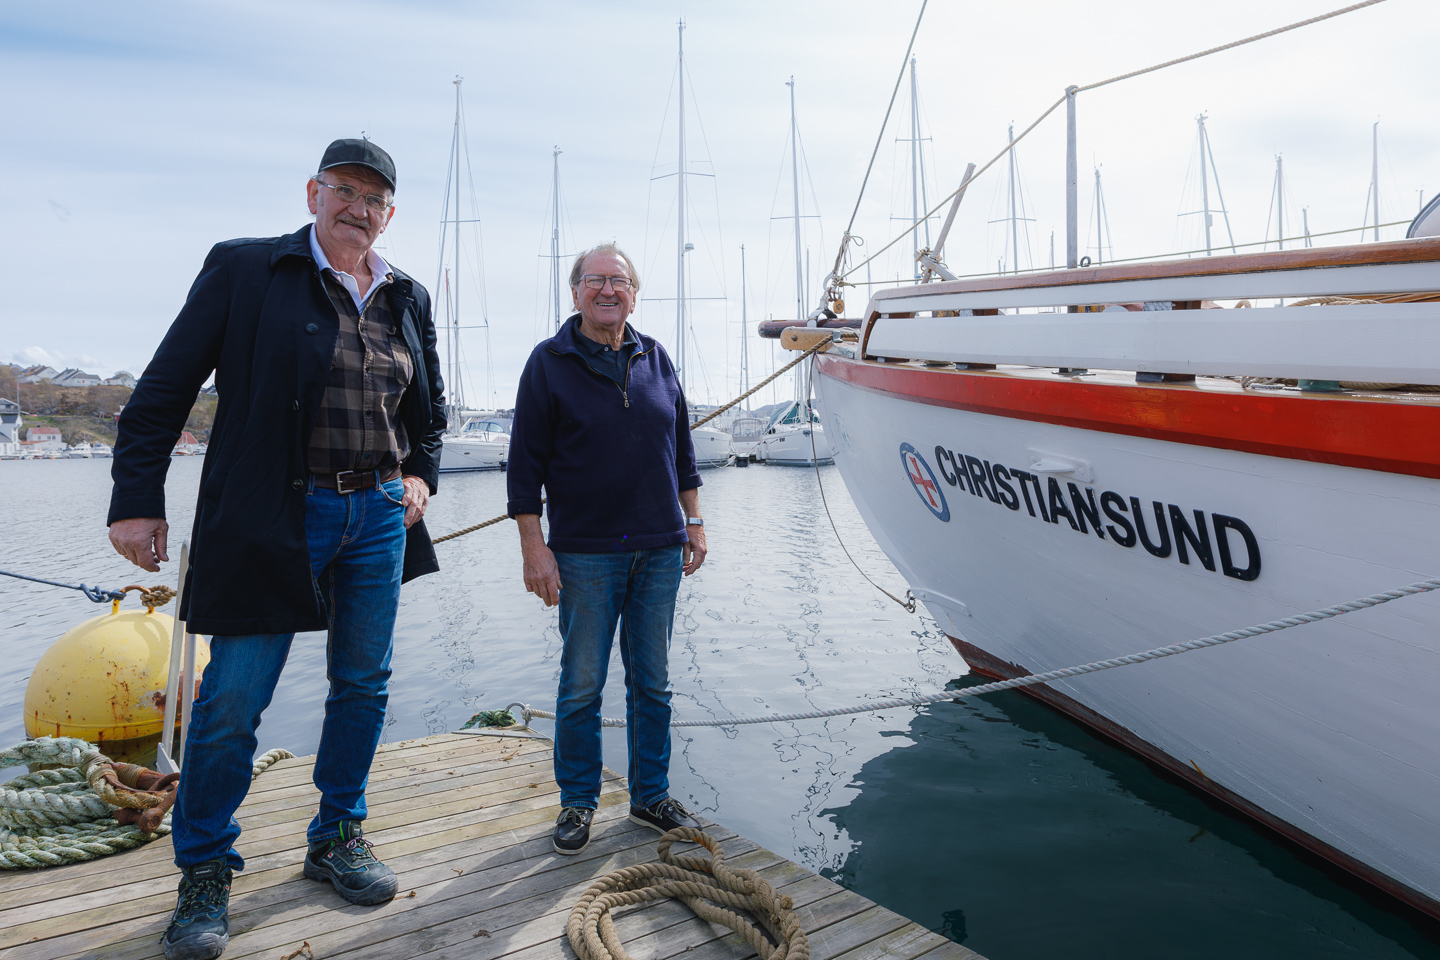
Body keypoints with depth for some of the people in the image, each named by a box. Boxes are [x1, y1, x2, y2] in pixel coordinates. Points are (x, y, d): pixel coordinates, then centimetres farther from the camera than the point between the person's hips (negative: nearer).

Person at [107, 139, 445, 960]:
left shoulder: (407, 299, 11)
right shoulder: (243, 269, -3)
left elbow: (430, 406, 23)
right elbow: (165, 389, -3)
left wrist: (421, 475, 7)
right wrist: (138, 499, -6)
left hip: (379, 515, 5)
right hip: (272, 516, -4)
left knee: (363, 686, 12)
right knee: (232, 701, 0)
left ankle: (337, 839, 30)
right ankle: (205, 873, 20)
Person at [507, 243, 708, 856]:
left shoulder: (656, 360, 11)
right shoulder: (549, 363, -1)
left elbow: (681, 448, 16)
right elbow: (525, 462, -4)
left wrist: (693, 521, 11)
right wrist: (534, 546, -10)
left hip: (660, 551, 4)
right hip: (585, 554, -3)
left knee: (652, 683, 11)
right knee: (581, 685, 4)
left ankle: (651, 795, 25)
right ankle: (577, 803, 21)